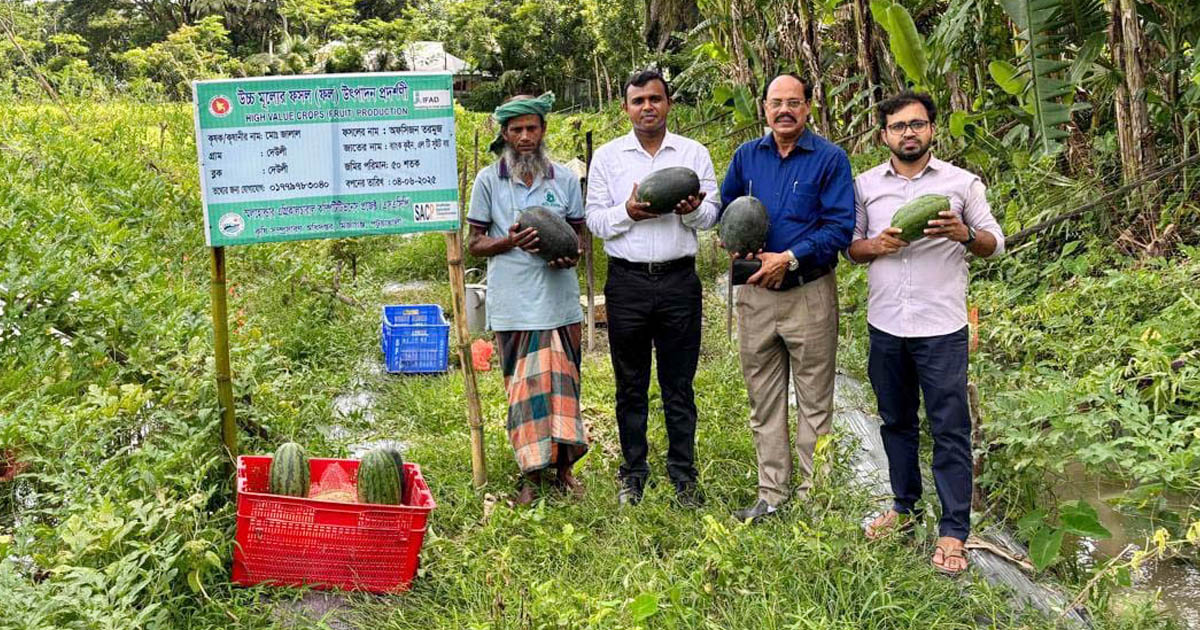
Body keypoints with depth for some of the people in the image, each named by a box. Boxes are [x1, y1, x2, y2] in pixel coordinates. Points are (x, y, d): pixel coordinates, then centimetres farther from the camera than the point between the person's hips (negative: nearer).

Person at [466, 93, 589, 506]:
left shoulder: (565, 179, 8)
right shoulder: (488, 180, 3)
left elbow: (578, 234, 14)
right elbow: (475, 243, 5)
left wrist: (569, 254, -9)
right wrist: (510, 242, -14)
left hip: (559, 298, 2)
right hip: (513, 304, -1)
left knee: (562, 382, 6)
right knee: (522, 387, 2)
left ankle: (564, 465, 19)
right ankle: (531, 475, 12)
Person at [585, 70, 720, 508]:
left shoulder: (694, 153, 8)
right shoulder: (607, 157, 8)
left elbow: (713, 214, 6)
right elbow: (594, 219, 4)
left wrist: (692, 210, -16)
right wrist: (627, 212, -14)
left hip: (679, 279, 0)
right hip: (626, 281, 0)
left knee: (679, 385, 5)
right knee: (631, 385, 8)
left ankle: (683, 475, 16)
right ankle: (633, 474, 20)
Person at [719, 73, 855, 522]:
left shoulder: (830, 159, -4)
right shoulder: (746, 156, 9)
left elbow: (840, 227, -10)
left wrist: (790, 259, -17)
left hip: (809, 294, -4)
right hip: (755, 294, 4)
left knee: (814, 402, 5)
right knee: (763, 401, 10)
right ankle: (771, 494, 21)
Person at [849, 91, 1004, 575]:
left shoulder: (961, 183, 2)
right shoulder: (866, 185, 8)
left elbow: (995, 244, 4)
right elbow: (850, 246, 11)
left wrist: (964, 234, -17)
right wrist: (875, 246, -11)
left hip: (941, 328, -3)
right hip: (885, 325, 3)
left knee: (950, 429, -1)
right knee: (896, 422, 15)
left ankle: (953, 532, 7)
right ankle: (904, 506, 32)